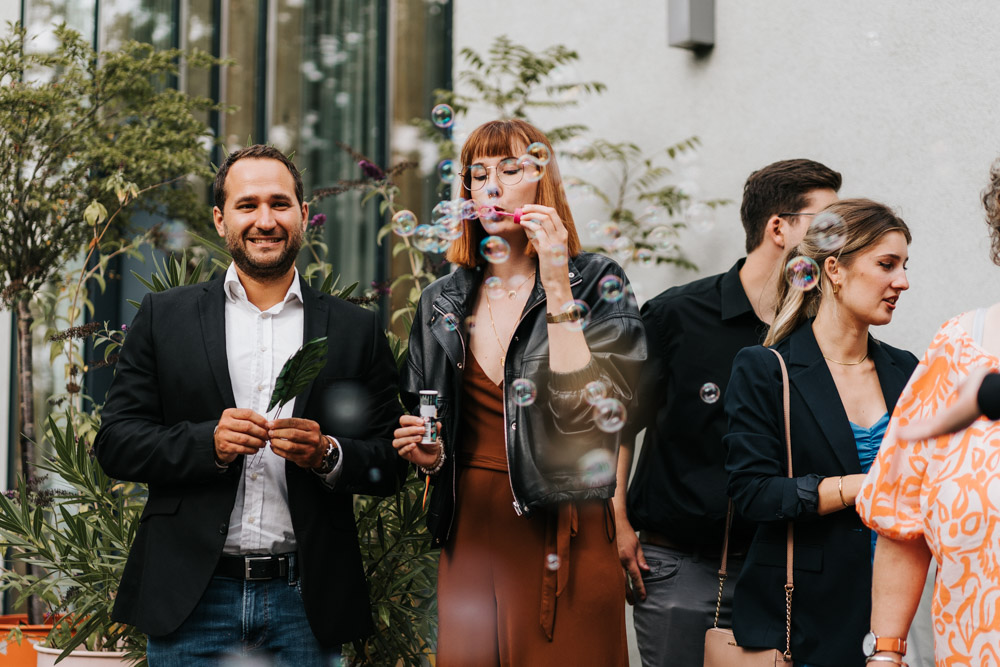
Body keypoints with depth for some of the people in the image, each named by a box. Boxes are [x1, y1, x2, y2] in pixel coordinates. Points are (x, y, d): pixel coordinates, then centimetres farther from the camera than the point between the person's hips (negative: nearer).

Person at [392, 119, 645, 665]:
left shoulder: (597, 285, -3)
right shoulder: (443, 302, 10)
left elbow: (588, 414, -18)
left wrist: (556, 286, -17)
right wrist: (428, 454, -3)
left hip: (561, 536, -4)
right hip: (469, 532, 4)